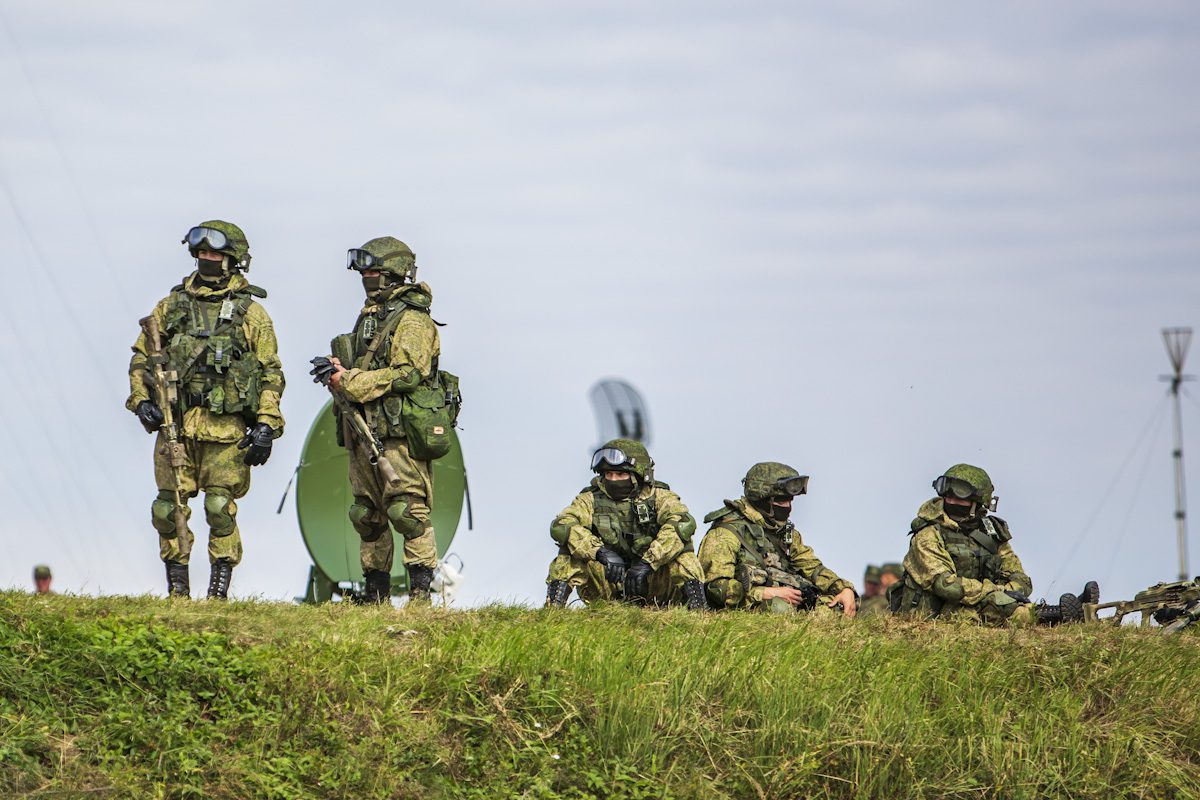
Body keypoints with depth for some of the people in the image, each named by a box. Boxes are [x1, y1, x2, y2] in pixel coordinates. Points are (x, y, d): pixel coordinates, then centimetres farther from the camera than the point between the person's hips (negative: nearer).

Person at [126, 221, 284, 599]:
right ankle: (176, 590, 11)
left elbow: (271, 374, 3)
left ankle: (219, 591, -1)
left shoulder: (250, 313, 4)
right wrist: (141, 400, 3)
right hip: (174, 425, 3)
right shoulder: (171, 306, 13)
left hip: (225, 428, -3)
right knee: (168, 507, 1)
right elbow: (141, 356, 18)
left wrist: (266, 426, -5)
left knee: (220, 508, -7)